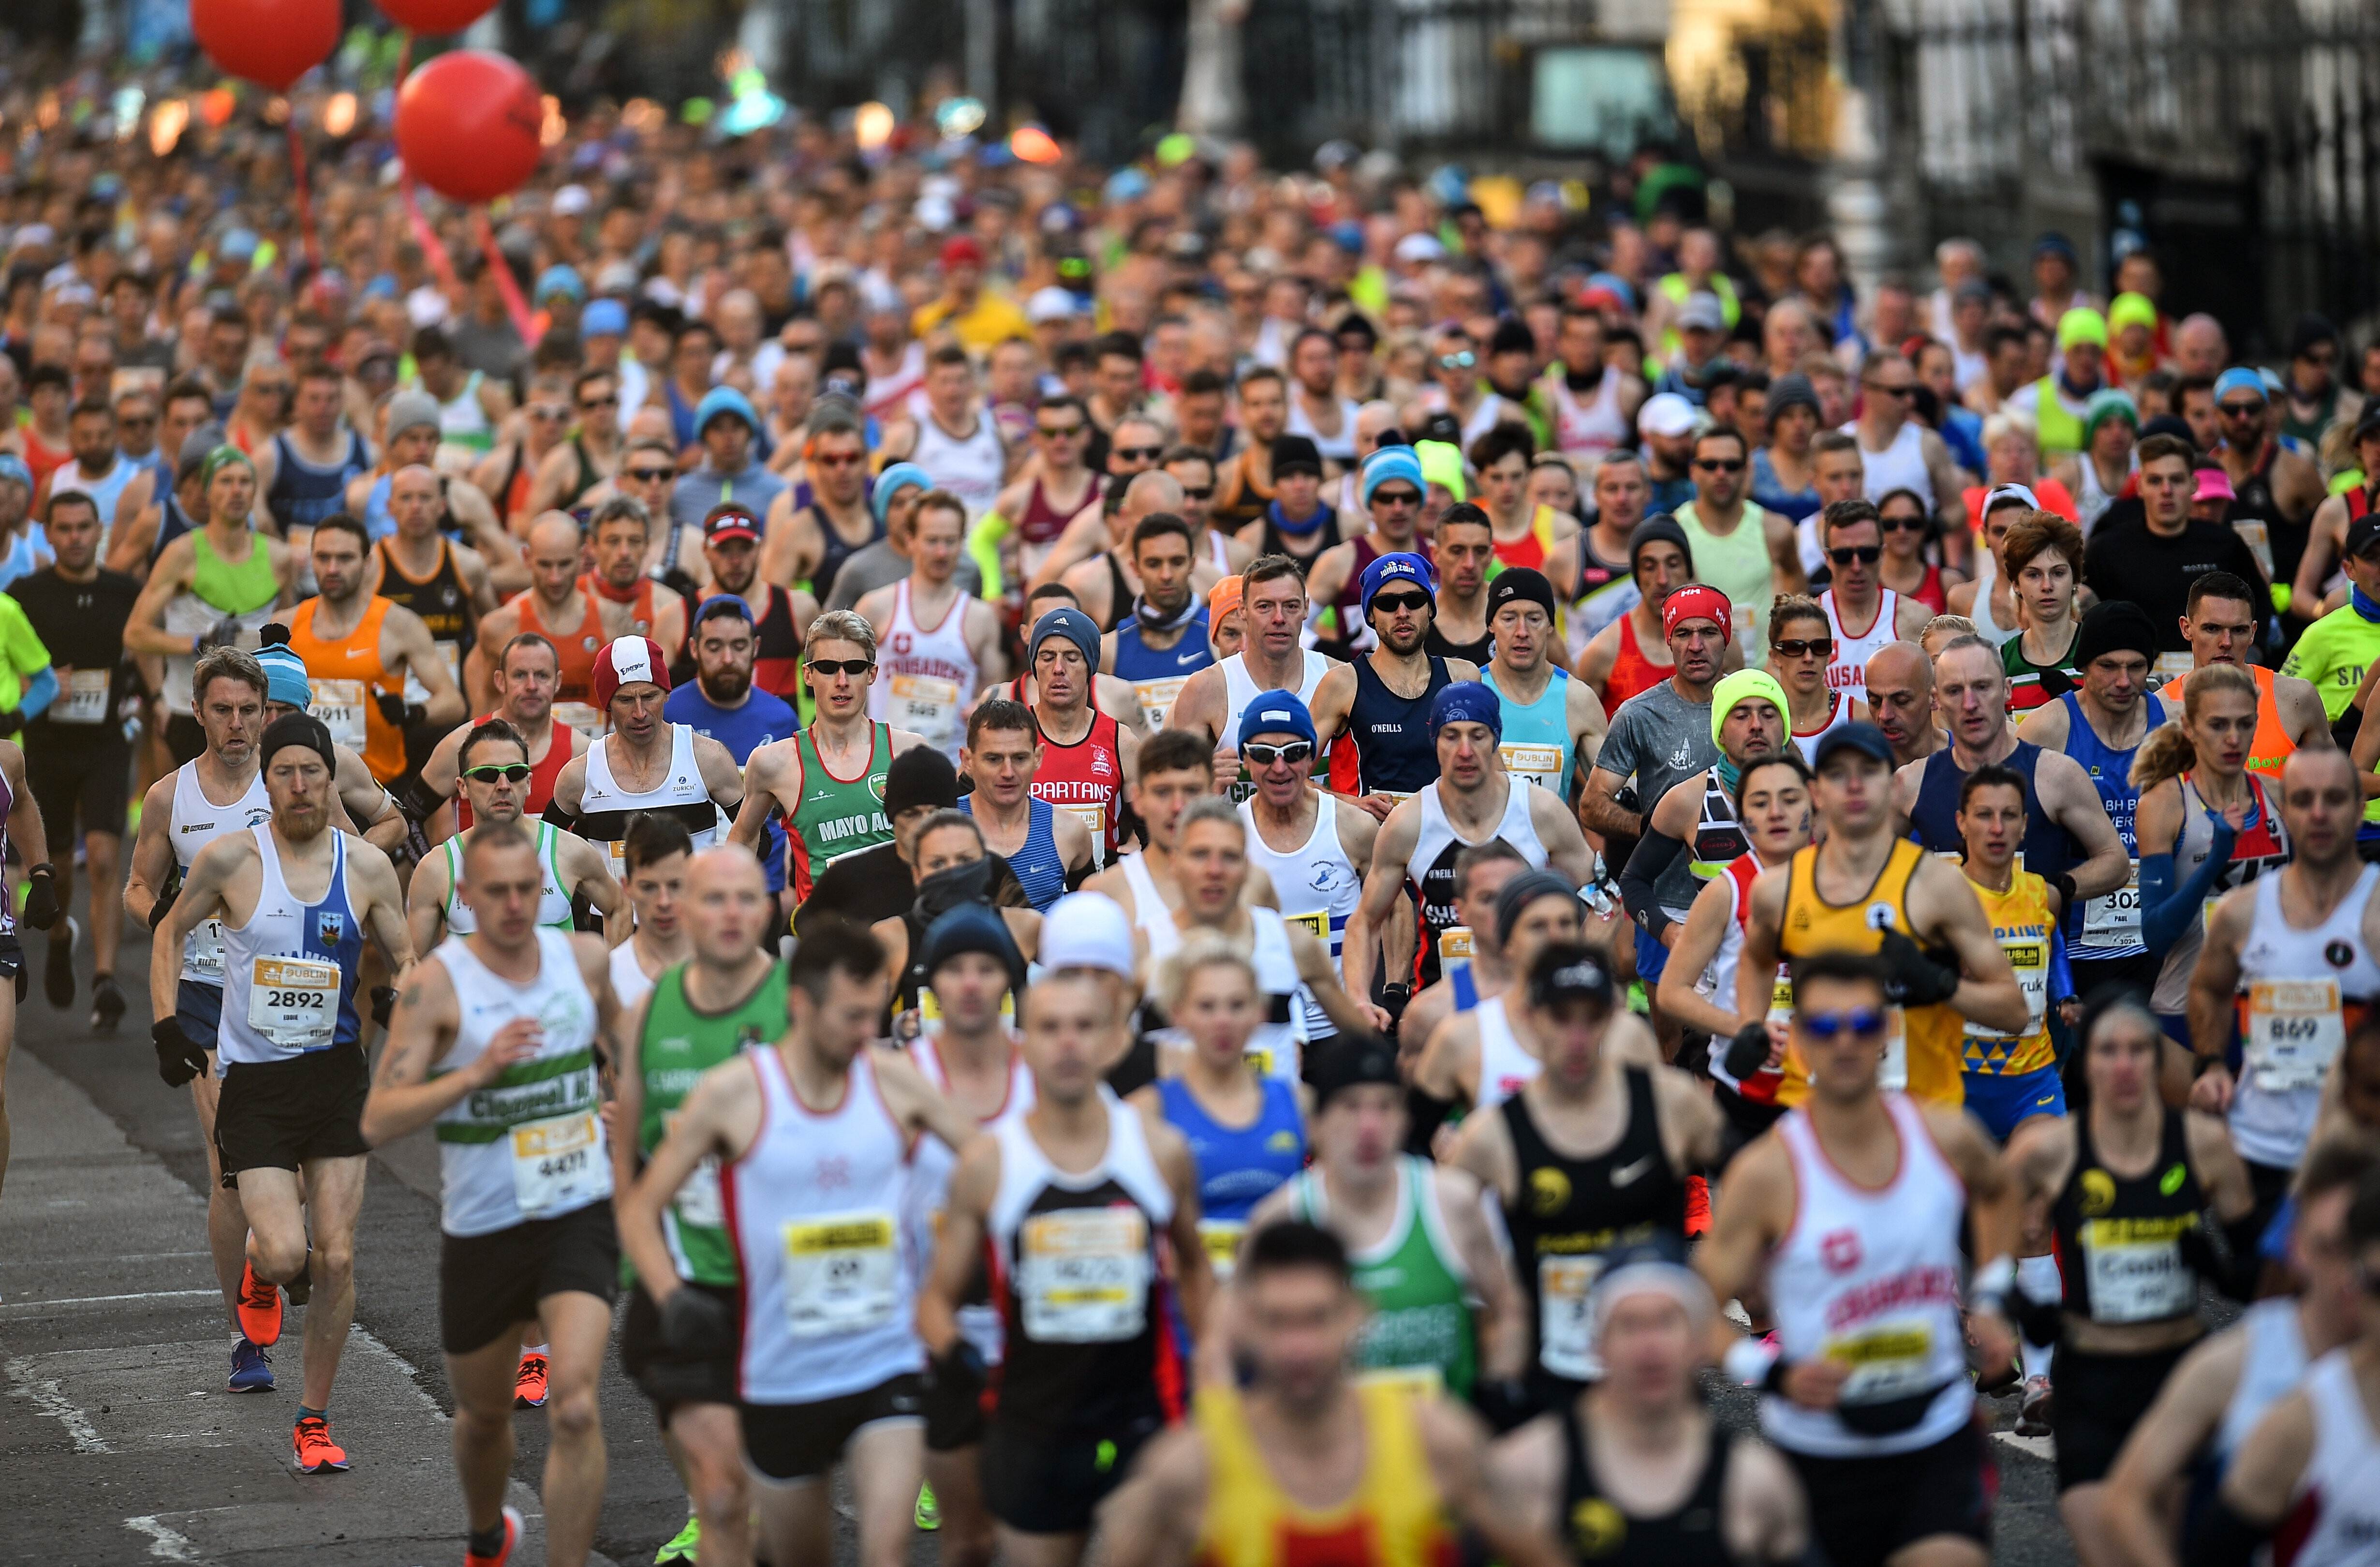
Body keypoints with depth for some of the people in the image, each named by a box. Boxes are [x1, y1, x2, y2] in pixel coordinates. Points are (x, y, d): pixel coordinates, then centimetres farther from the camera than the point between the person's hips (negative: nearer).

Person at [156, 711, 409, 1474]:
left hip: (337, 1075, 2)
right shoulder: (230, 859, -6)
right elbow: (171, 933, 10)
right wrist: (167, 1022, 1)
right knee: (285, 1252, -16)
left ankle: (314, 1418, 14)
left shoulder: (367, 867, 0)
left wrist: (398, 998, -12)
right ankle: (258, 1270, 23)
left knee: (336, 1259, -1)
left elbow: (404, 959, 10)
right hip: (252, 1084, -2)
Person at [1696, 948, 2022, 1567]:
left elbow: (1998, 1192, 24)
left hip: (1938, 1443, 2)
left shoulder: (1947, 1138, -2)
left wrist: (1990, 1300, 13)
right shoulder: (1766, 1173, -13)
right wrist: (1775, 1373, -23)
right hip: (1816, 1452, -1)